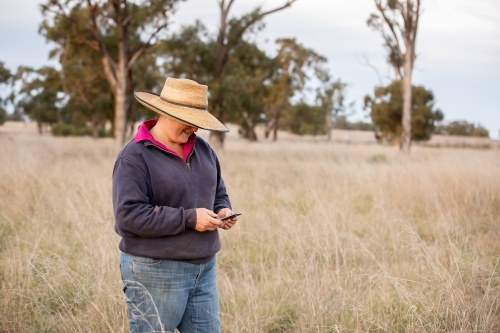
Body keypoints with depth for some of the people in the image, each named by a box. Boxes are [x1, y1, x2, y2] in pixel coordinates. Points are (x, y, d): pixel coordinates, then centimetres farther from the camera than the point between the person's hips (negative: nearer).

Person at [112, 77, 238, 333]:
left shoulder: (203, 149, 10)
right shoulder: (134, 157, -12)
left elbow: (219, 194, 22)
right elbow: (128, 215, -21)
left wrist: (223, 210, -3)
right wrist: (188, 219, -22)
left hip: (204, 268, 7)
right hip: (155, 272, -7)